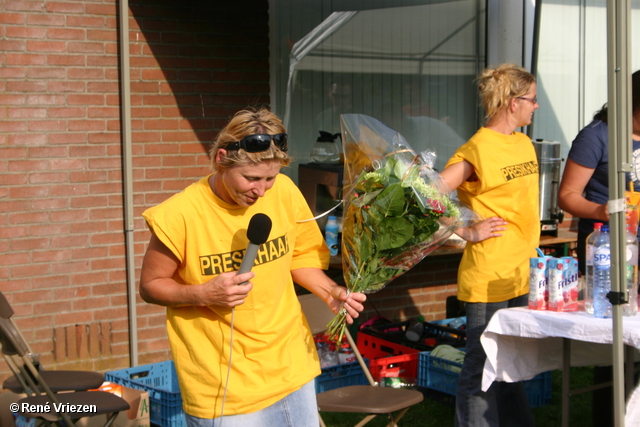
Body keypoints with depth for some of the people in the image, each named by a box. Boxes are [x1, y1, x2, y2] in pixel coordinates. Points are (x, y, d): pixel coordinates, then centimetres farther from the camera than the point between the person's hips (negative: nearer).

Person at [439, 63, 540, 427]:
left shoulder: (525, 144, 11)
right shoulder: (477, 150, -15)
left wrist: (532, 256, 16)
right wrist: (468, 232, -16)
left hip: (522, 274, 8)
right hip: (488, 277, -8)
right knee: (483, 368, 2)